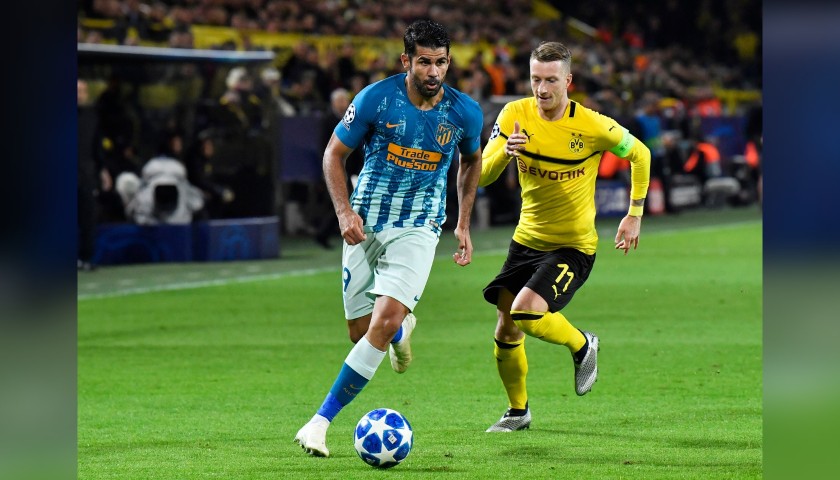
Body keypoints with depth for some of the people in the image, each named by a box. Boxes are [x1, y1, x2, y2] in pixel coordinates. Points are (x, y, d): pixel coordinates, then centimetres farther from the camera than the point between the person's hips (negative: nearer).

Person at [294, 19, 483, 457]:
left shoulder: (464, 112, -5)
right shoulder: (375, 99, -11)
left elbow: (471, 161, 17)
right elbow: (334, 154, 0)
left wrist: (463, 225, 15)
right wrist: (344, 212, -13)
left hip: (418, 228, -1)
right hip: (366, 224, 1)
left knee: (384, 321, -20)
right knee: (360, 330, 3)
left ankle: (321, 420, -14)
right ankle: (402, 328, 43)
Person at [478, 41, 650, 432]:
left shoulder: (592, 126, -16)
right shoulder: (515, 115, -7)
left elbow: (639, 154, 2)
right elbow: (481, 177, -10)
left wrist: (635, 214, 2)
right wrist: (505, 152, -31)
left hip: (573, 246, -5)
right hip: (526, 239, 5)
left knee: (526, 311, -26)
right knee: (506, 330, 6)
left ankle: (582, 346, 5)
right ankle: (517, 411, 30)